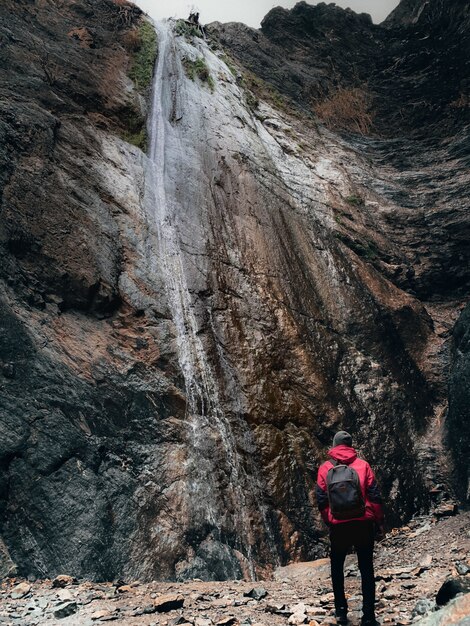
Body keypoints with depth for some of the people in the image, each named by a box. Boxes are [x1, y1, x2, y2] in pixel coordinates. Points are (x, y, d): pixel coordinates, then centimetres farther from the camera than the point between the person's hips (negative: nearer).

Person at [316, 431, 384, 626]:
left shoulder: (325, 469, 1)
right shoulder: (362, 465, 0)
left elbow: (321, 500, -1)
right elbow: (374, 496, -3)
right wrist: (379, 520, 6)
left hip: (338, 526, 0)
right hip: (363, 523, 0)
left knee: (337, 567, 19)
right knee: (366, 569, 10)